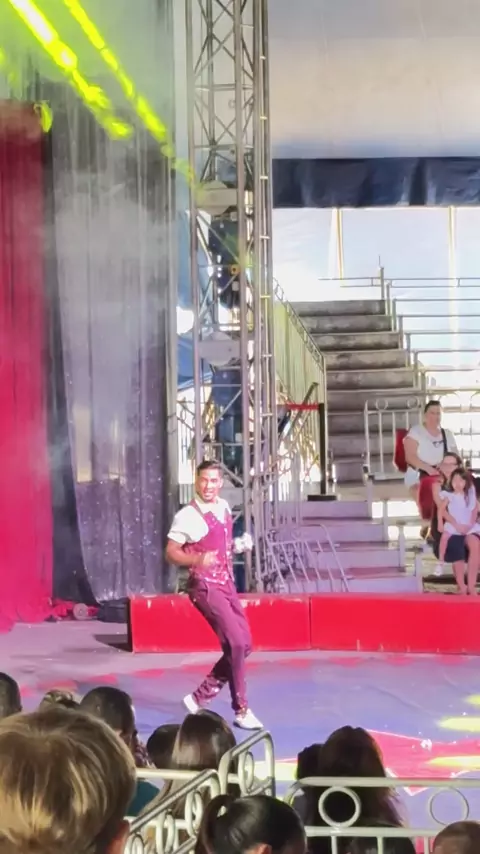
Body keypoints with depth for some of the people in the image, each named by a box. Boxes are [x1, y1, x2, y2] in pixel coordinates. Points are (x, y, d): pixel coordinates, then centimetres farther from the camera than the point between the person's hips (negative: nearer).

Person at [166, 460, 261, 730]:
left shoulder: (224, 507, 7)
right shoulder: (188, 516, -16)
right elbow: (171, 553, -14)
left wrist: (237, 546, 5)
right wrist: (197, 560, -31)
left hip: (227, 583, 8)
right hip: (206, 586, -8)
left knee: (244, 644, 7)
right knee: (236, 643, -14)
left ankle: (201, 696, 18)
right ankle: (241, 710, -4)